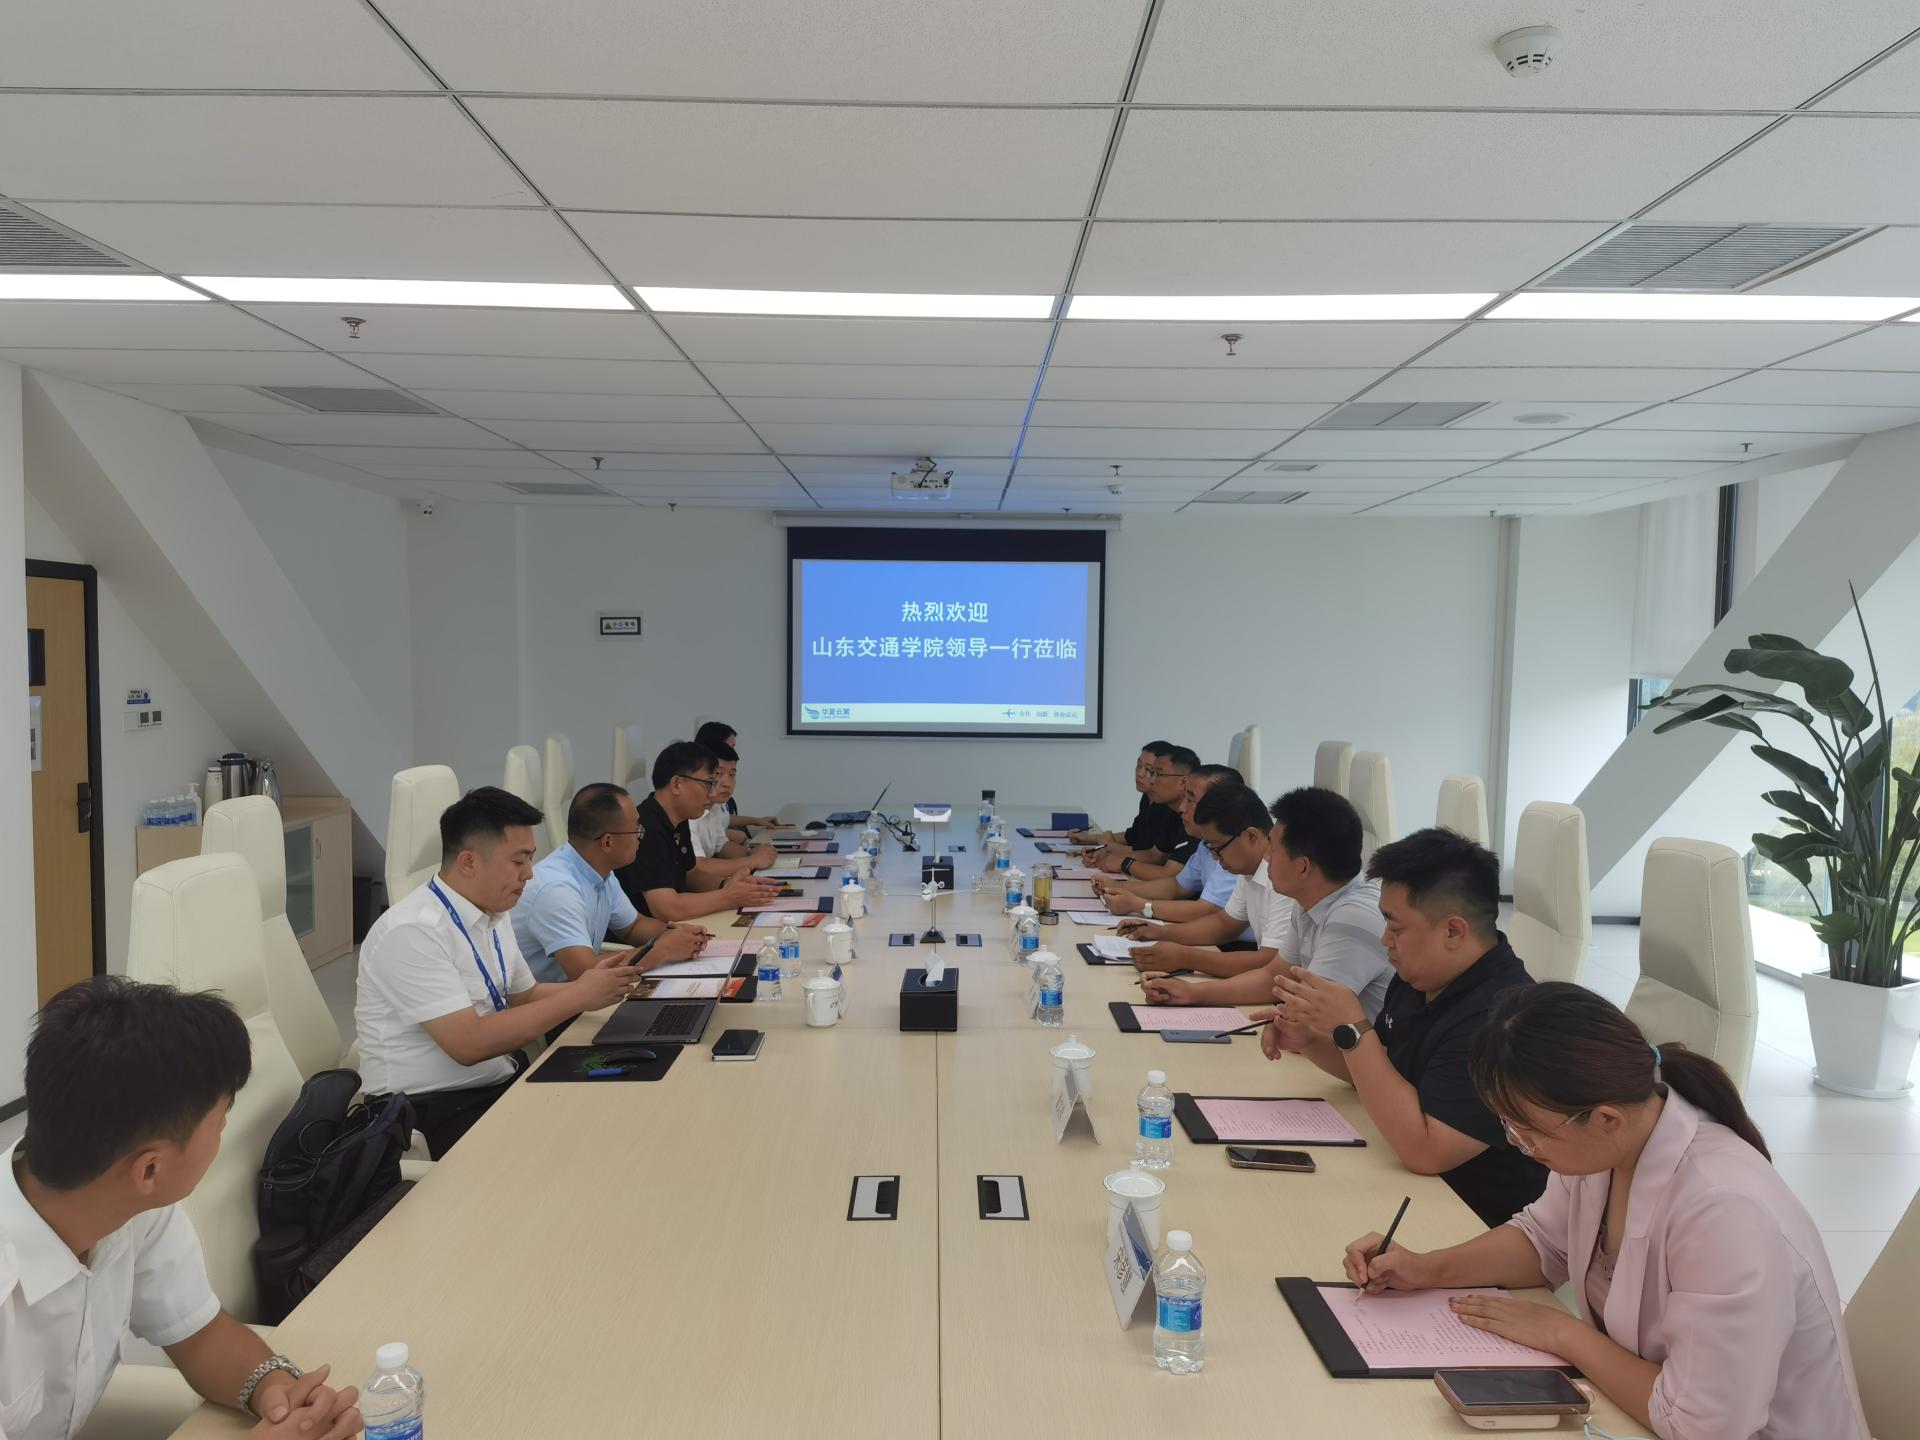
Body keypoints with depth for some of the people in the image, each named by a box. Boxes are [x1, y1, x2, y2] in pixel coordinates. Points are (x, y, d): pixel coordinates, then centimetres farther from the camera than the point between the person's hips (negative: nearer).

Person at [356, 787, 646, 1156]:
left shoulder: (492, 914, 5)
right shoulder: (412, 933, -20)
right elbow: (469, 1043, -26)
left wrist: (589, 985, -3)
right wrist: (578, 996, -22)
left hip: (502, 1081, 8)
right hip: (434, 1109, -8)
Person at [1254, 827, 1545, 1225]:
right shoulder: (1417, 978, 0)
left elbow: (1424, 1151, -31)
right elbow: (1382, 1070, 16)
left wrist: (1351, 1029, -27)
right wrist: (1308, 1041, -3)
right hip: (1413, 1192, 8)